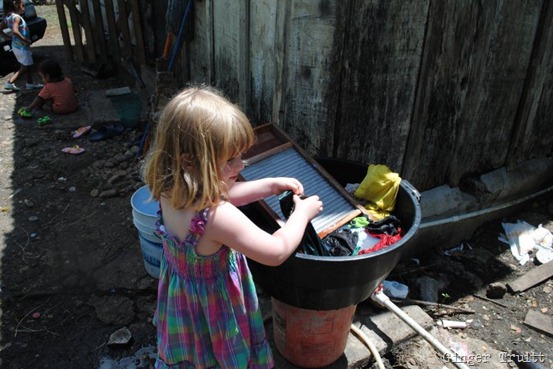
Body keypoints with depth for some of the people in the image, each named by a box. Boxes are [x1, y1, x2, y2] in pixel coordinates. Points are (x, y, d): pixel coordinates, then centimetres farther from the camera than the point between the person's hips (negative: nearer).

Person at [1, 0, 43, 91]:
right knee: (25, 68, 3)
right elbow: (15, 31, -36)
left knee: (28, 65, 21)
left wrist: (9, 37, 12)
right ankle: (10, 83, 2)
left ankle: (30, 84, 30)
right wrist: (26, 40, -27)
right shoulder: (17, 17, -22)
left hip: (16, 46, 9)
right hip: (22, 47, -9)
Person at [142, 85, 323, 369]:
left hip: (180, 295, 7)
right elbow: (277, 252, -29)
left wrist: (271, 185, 0)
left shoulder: (170, 191, -16)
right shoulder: (218, 217, -40)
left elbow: (223, 193, 4)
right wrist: (302, 213, -14)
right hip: (213, 308, -6)